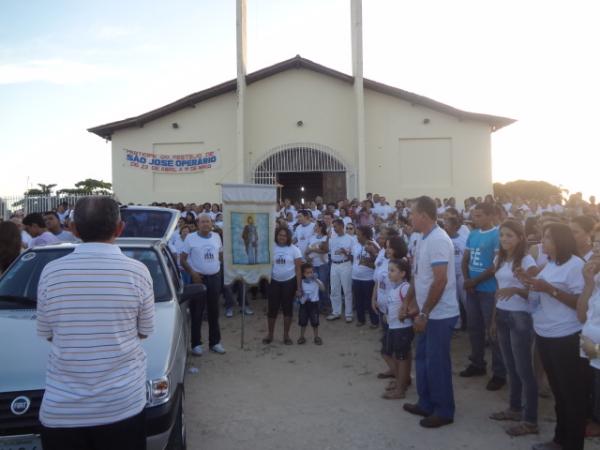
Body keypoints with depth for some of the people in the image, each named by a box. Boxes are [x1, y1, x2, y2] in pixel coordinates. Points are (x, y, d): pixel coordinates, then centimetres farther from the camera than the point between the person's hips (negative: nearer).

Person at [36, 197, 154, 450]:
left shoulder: (51, 272, -7)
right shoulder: (137, 271, -11)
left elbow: (47, 334, 6)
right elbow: (144, 332, 1)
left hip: (61, 410, 1)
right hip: (122, 406, -1)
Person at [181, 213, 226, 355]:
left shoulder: (216, 236, 7)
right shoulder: (190, 238, -4)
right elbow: (183, 259, -3)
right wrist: (192, 273, -15)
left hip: (215, 277, 4)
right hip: (199, 278, -3)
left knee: (214, 311, 11)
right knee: (197, 312, 2)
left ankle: (215, 342, 22)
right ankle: (196, 344, 13)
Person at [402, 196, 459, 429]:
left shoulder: (438, 240, -21)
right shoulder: (424, 239, 9)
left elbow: (440, 281, -25)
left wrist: (424, 314, -21)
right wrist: (407, 301, 18)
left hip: (440, 315, -9)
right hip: (428, 313, 9)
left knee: (437, 363, 3)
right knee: (422, 359, 17)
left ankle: (444, 411, 19)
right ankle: (426, 404, 32)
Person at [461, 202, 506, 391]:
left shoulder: (497, 235, -12)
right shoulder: (472, 234, 8)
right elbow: (465, 259, 12)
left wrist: (475, 281, -13)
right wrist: (466, 279, -4)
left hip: (489, 290, -7)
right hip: (472, 289, 7)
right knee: (474, 328, 15)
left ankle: (499, 373, 12)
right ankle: (477, 363, 30)